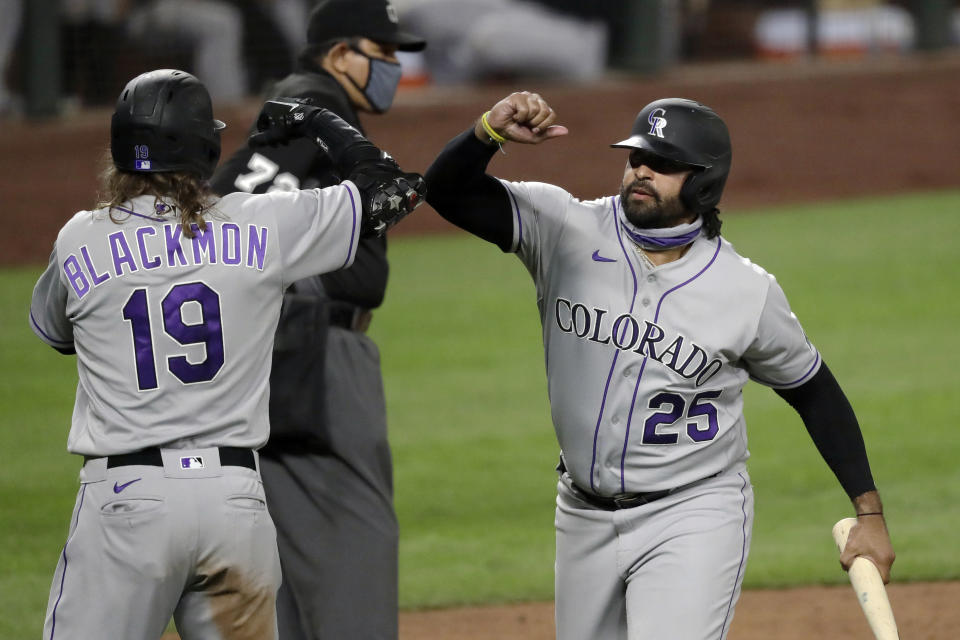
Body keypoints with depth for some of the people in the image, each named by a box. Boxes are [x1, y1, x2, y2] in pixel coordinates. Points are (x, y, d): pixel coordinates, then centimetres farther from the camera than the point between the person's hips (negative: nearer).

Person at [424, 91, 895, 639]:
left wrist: (870, 511, 1)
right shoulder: (568, 232, -8)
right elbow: (448, 192, -15)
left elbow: (814, 392, 3)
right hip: (585, 519, 4)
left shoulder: (748, 291, -10)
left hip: (693, 518, -4)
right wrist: (491, 131, -36)